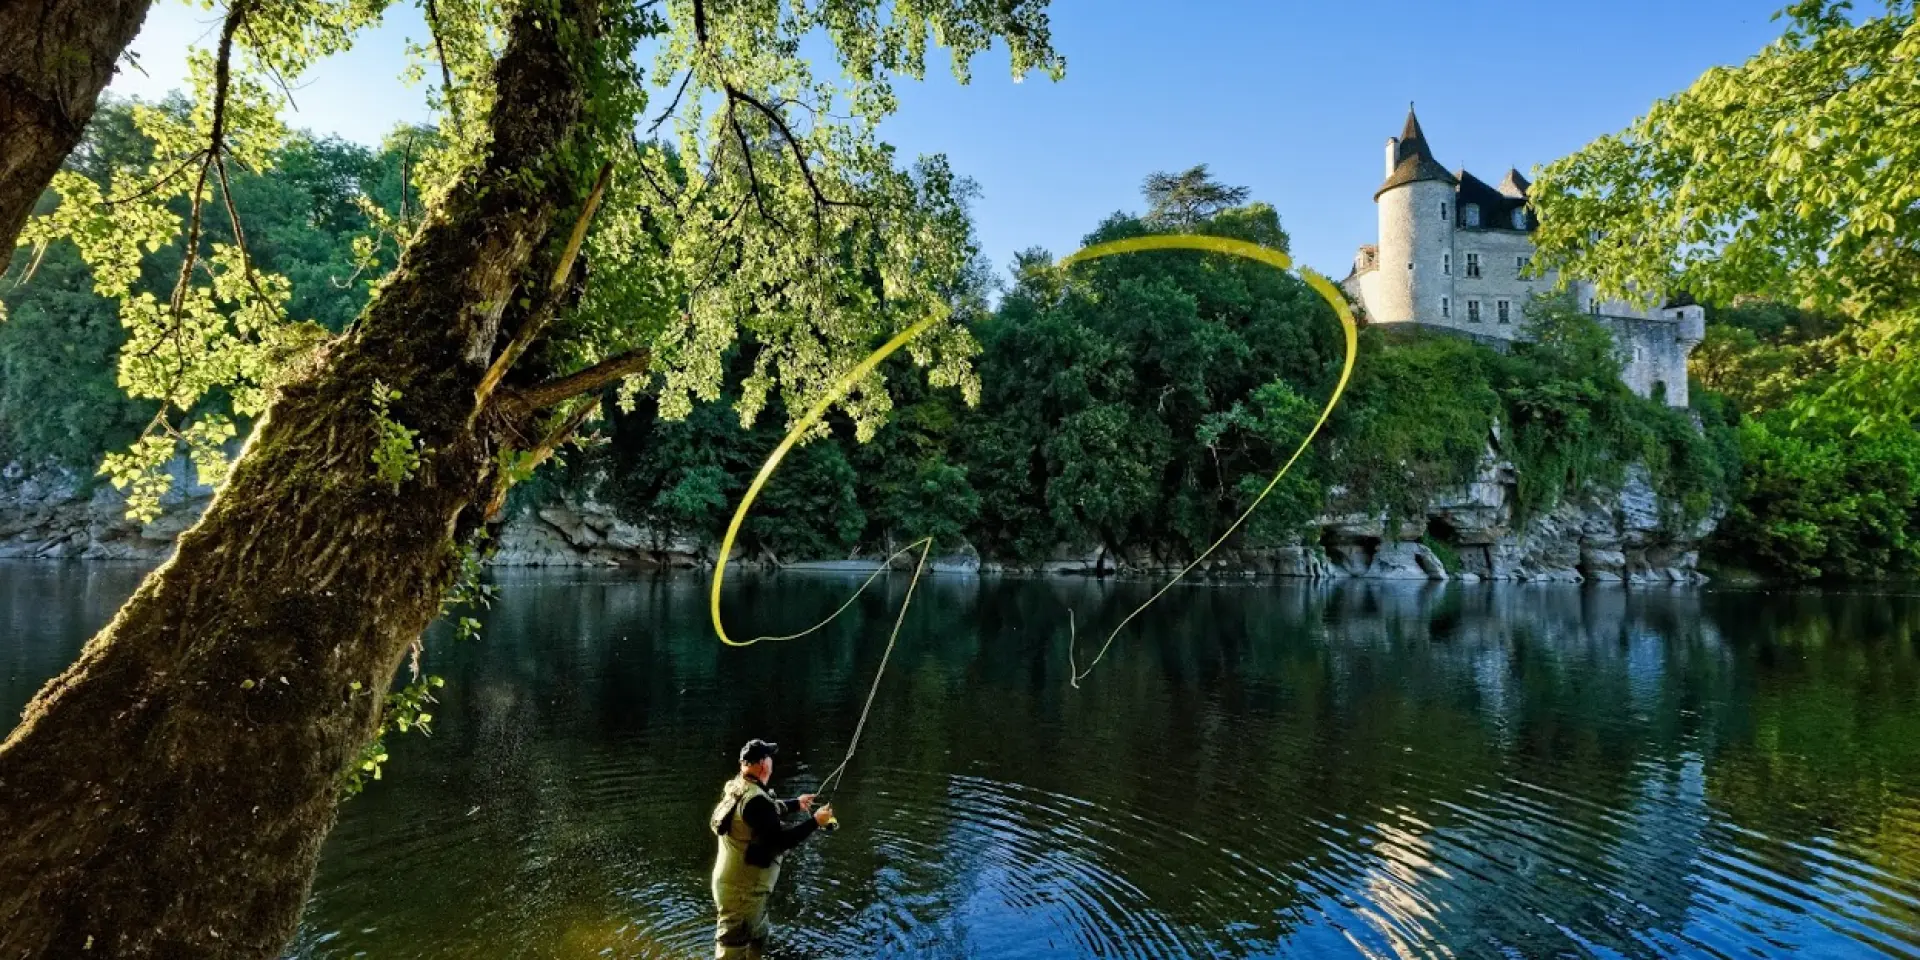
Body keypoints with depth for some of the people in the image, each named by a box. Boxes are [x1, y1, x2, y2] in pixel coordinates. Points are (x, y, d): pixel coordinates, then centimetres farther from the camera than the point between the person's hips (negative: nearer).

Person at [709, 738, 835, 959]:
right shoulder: (755, 799, -28)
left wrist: (795, 803, 30)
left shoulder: (738, 788, 4)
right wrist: (815, 821, -17)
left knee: (758, 937, 25)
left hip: (741, 884, 10)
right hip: (742, 889, -10)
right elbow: (781, 840, -27)